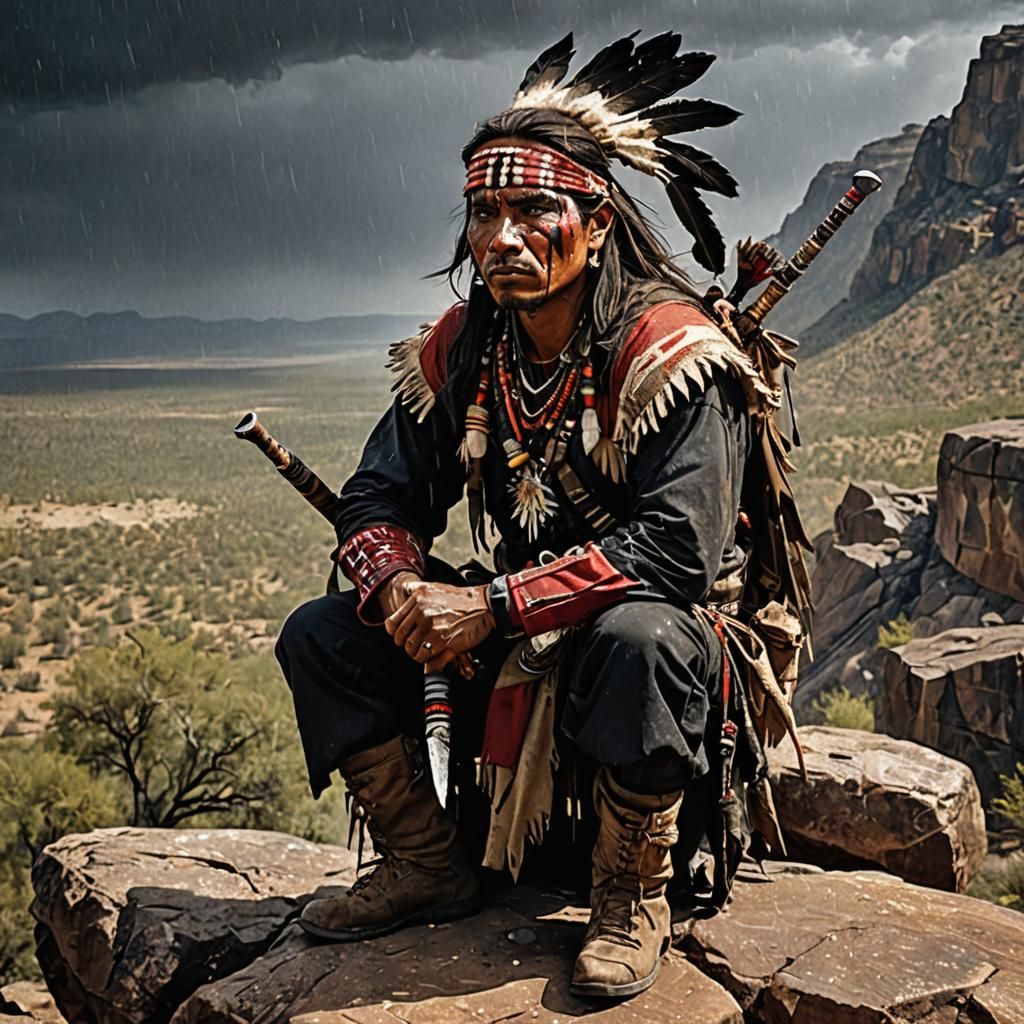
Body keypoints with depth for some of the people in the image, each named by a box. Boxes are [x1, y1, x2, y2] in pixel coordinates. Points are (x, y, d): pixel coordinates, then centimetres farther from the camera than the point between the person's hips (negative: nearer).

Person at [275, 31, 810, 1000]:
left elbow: (673, 548, -28)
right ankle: (426, 866, 7)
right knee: (320, 636, -7)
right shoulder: (458, 350, 0)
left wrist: (494, 604, -31)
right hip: (513, 639, 6)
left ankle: (633, 897, -14)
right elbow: (378, 498, 3)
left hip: (667, 632, -5)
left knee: (636, 636, -40)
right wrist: (396, 585, -21)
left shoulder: (669, 349, -18)